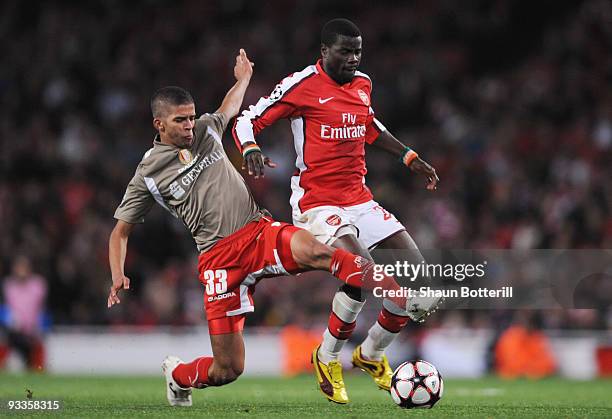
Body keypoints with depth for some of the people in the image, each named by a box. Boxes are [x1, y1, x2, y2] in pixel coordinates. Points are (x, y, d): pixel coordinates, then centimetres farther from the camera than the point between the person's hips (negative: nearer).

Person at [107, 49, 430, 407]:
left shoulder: (206, 129, 12)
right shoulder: (148, 174, 2)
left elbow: (231, 108, 37)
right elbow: (121, 231, 9)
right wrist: (118, 276, -6)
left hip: (260, 231, 3)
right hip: (220, 257, -3)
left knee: (316, 252, -33)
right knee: (227, 370, -6)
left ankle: (408, 303, -41)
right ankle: (176, 374, 29)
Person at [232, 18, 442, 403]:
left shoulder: (363, 83, 11)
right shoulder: (300, 86, -9)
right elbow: (246, 121, -6)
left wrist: (408, 156, 27)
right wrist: (250, 148, -27)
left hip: (359, 198, 7)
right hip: (317, 202, -7)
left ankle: (371, 355, 20)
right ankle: (327, 359, -3)